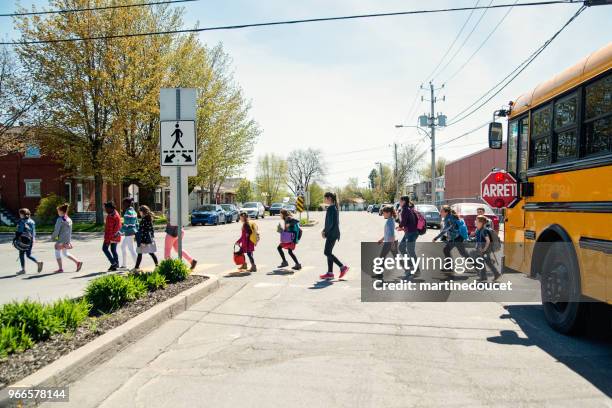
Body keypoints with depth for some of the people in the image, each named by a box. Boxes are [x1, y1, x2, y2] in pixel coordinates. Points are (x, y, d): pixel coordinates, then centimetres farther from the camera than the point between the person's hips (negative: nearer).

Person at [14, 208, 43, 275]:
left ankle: (23, 269, 8)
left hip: (23, 241, -6)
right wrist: (33, 240, 16)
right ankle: (38, 263, -5)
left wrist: (16, 239, -6)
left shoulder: (21, 222, -9)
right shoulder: (32, 221, 9)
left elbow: (18, 232, -12)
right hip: (31, 241, 6)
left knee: (21, 255, 5)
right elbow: (34, 232, 11)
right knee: (29, 255, 14)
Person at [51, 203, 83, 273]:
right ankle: (78, 262, 11)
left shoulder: (60, 219, -15)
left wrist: (53, 237, -1)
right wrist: (69, 240, 17)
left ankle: (60, 268, 12)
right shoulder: (69, 220, 9)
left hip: (61, 240, -8)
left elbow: (56, 230, -16)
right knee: (65, 253, 20)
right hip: (67, 240, 8)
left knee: (57, 252, 8)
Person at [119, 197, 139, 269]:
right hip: (133, 231, 10)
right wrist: (137, 231, 21)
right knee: (123, 246, 19)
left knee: (131, 249, -4)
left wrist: (120, 232, -15)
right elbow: (136, 223, 16)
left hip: (129, 233, -10)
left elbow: (126, 224, -19)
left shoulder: (128, 212, -15)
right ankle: (124, 265, 25)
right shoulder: (133, 211, 12)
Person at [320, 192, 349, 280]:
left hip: (332, 234, -10)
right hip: (333, 234, 10)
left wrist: (325, 232, -8)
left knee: (327, 252, -6)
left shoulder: (330, 208, -15)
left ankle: (343, 267, -3)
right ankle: (330, 273, 12)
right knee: (328, 253, 10)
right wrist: (324, 230, 12)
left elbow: (330, 223, -20)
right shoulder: (334, 208, 15)